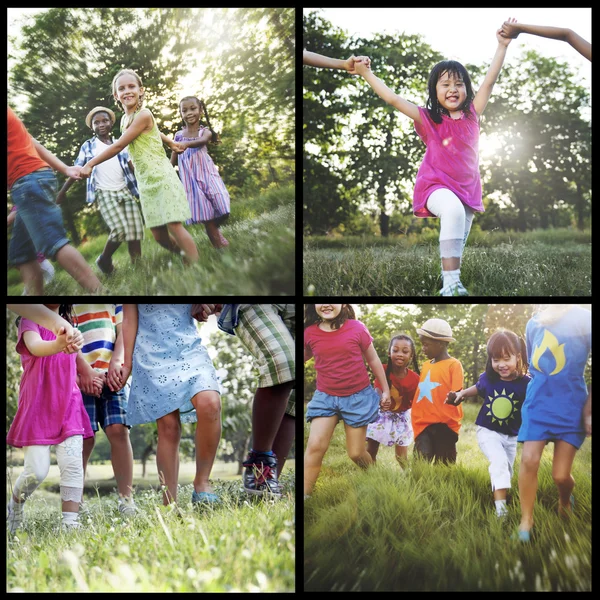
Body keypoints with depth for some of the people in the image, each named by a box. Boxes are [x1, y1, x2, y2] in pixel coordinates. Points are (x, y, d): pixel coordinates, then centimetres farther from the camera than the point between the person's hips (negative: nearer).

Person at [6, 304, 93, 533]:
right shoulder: (30, 321, -6)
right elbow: (36, 347, -30)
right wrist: (58, 344, -52)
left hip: (68, 406, 4)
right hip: (37, 407, -4)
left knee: (73, 463, -12)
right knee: (36, 472, -7)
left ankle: (70, 523, -10)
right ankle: (14, 506, 22)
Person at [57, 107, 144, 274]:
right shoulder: (88, 146, 5)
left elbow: (131, 166, 12)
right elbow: (77, 170, 4)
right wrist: (62, 191, -1)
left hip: (126, 191, 4)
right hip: (105, 194, -3)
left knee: (135, 231, -6)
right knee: (119, 229, -19)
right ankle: (104, 260, 3)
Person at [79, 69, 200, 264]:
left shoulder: (144, 115, -15)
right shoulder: (125, 119, 10)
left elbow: (118, 146, -17)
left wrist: (90, 164, -14)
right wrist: (170, 143, 43)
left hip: (162, 178, -8)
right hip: (145, 183, 8)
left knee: (174, 226, -15)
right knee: (159, 236, 0)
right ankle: (187, 257, 11)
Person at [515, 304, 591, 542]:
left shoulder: (586, 319, -7)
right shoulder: (534, 321, 6)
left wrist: (589, 411, -10)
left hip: (572, 404, -3)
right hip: (538, 402, 3)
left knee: (561, 475, -2)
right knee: (529, 461, -13)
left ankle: (565, 502, 32)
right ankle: (526, 524, -2)